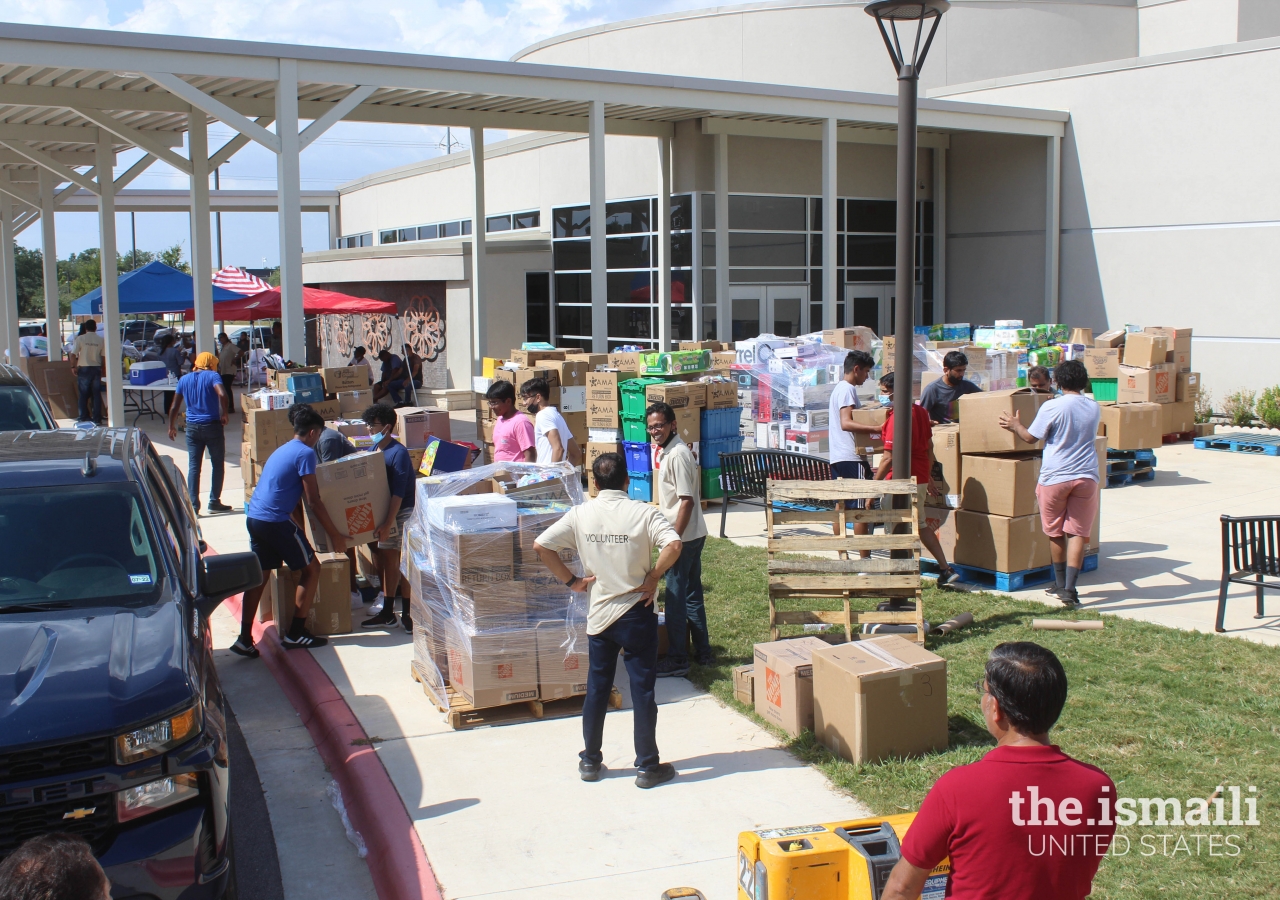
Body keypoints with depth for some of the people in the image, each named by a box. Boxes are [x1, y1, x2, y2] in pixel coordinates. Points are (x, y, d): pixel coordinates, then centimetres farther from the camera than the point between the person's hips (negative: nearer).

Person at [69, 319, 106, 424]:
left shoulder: (80, 339, -6)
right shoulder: (101, 340, -1)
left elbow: (73, 355, -10)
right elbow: (104, 357, 0)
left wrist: (74, 367, 2)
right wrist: (103, 370, 9)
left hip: (84, 369, -1)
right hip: (96, 369, 2)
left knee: (84, 394, 7)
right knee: (96, 394, 6)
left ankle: (84, 417, 9)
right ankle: (97, 418, 5)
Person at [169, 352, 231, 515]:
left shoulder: (184, 380, 9)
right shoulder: (212, 376, -4)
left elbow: (174, 407, 10)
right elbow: (222, 394, -23)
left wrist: (172, 427, 21)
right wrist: (224, 414, -10)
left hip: (192, 427, 4)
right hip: (212, 426, -3)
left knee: (193, 466, 5)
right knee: (218, 464, 10)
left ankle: (193, 505, 0)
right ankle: (214, 502, 11)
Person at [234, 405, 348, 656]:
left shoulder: (281, 450, 21)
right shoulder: (305, 453, -7)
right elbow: (314, 501, -11)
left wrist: (295, 524, 39)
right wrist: (334, 534, -4)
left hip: (254, 518, 9)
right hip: (276, 520, -9)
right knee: (311, 569, 5)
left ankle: (245, 639, 8)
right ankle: (295, 633, 7)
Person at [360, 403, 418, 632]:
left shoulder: (398, 452, -17)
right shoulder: (375, 450, 9)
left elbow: (398, 492, -21)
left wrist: (388, 523, -24)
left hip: (404, 512, -8)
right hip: (385, 512, 9)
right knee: (386, 560, 12)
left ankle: (409, 614, -2)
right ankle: (387, 613, 22)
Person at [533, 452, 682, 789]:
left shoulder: (580, 514, -3)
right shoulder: (643, 512, -11)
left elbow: (541, 546, -6)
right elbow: (673, 546, -25)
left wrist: (571, 580, 0)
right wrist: (653, 577, -12)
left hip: (599, 614, 3)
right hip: (637, 612, -3)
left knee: (596, 688, 15)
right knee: (643, 689, 5)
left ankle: (590, 761, 24)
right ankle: (648, 766, 11)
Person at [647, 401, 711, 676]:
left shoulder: (678, 454, -19)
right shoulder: (664, 452, 11)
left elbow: (687, 500, -22)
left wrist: (674, 539, -22)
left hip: (685, 537, -10)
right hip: (692, 535, 10)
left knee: (676, 597, -3)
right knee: (692, 594, 15)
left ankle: (677, 659, 5)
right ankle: (703, 652, 23)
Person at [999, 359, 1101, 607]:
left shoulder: (1052, 407, -9)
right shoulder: (1094, 408, 5)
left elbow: (1030, 437, -2)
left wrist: (1015, 425, 18)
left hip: (1055, 477, -2)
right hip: (1086, 477, 3)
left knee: (1056, 533, 13)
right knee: (1078, 533, 2)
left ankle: (1060, 585, 25)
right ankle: (1069, 589, -7)